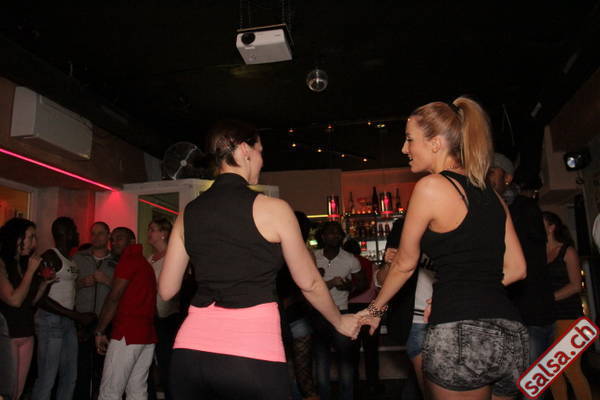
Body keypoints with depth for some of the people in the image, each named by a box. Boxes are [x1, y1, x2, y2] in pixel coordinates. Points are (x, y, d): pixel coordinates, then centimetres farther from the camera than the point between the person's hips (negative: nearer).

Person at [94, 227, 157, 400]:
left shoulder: (128, 260, -7)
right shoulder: (145, 263, 20)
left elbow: (114, 298, -10)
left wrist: (100, 331, -6)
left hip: (127, 334, -8)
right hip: (148, 335, 9)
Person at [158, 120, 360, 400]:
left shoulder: (188, 213, 7)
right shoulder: (271, 208, -6)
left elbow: (166, 290, 13)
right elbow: (309, 283, 4)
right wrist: (340, 322, 21)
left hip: (191, 351, 5)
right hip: (251, 356, -4)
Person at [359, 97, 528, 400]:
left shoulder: (431, 186, -7)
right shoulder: (490, 194, 14)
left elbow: (404, 264, 1)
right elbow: (515, 269, 15)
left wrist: (375, 309, 16)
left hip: (460, 334, -8)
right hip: (510, 335, 8)